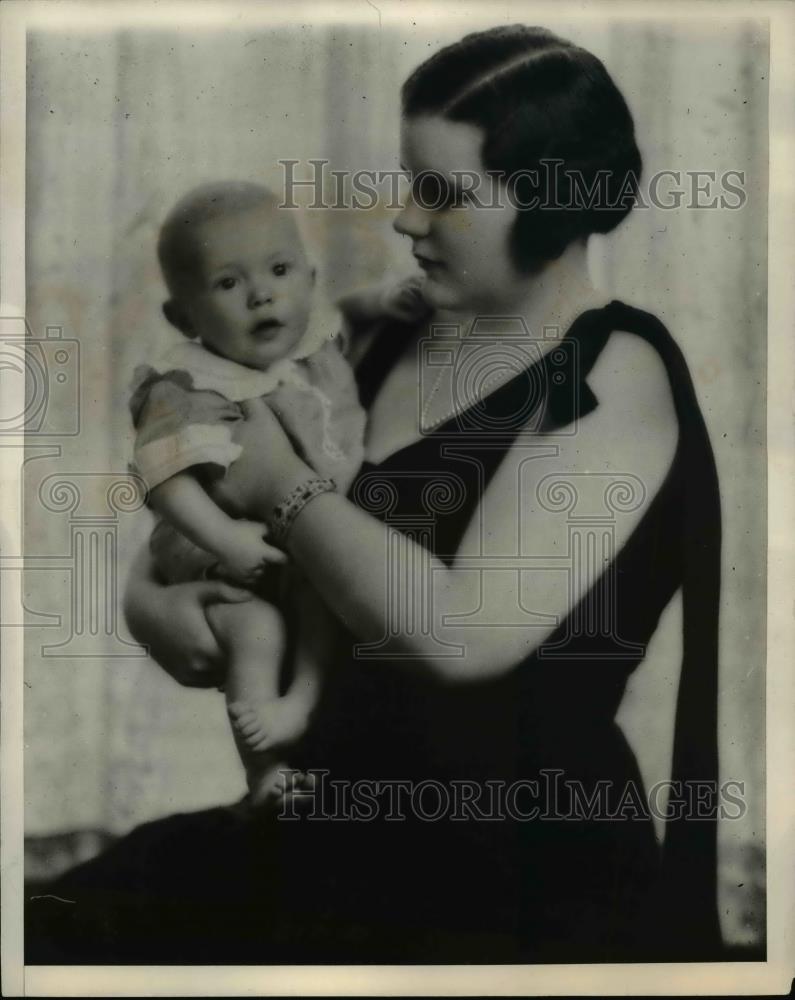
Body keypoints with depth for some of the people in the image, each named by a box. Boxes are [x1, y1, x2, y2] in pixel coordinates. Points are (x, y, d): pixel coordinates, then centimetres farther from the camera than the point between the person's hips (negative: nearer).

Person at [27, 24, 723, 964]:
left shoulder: (615, 374, -11)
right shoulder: (394, 342, 8)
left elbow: (464, 632, -23)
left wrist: (282, 486, -11)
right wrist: (146, 592, -5)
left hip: (525, 863, -6)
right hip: (353, 815, 6)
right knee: (63, 920, -11)